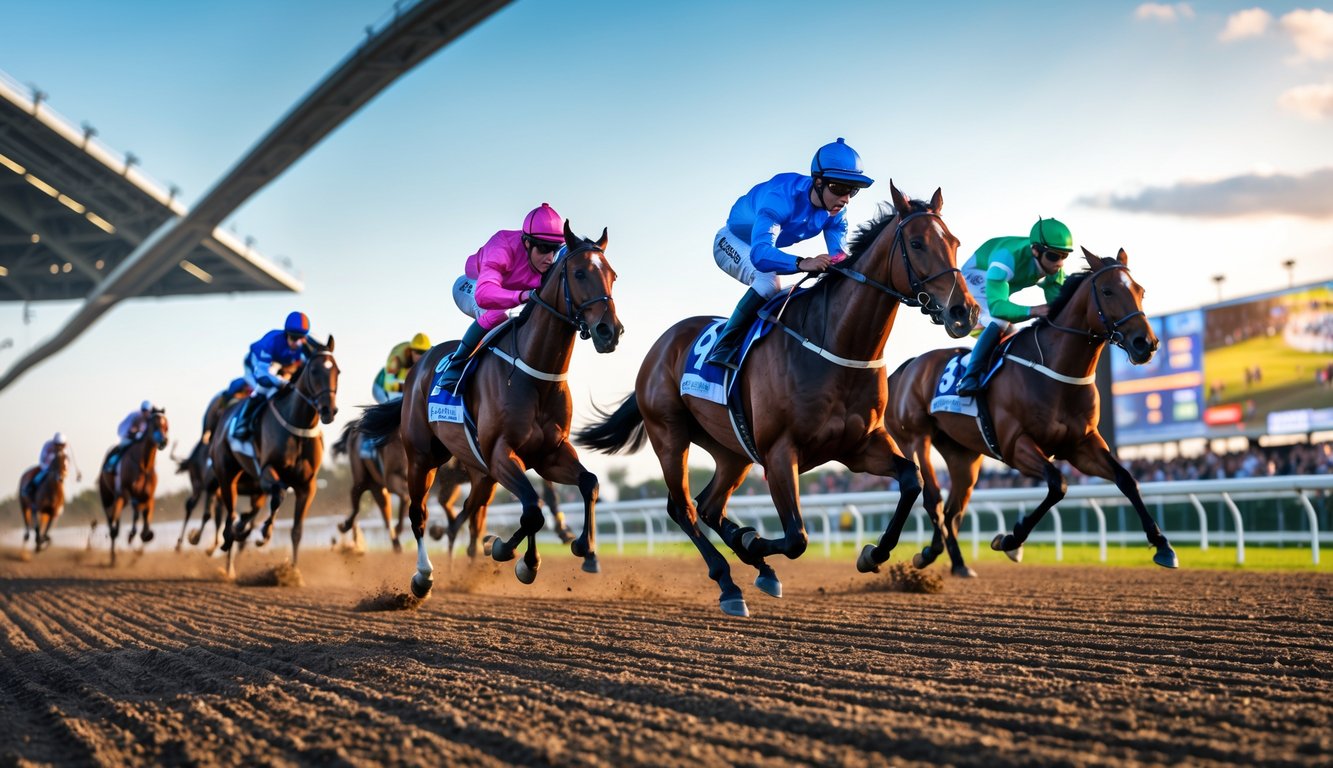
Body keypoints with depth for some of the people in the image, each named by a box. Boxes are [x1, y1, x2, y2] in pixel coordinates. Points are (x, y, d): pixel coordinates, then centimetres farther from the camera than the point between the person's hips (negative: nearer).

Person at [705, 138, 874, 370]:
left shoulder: (836, 212, -18)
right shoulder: (781, 197, -40)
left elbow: (839, 255, -19)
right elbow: (760, 255, -54)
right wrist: (801, 263, -71)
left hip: (770, 249, 7)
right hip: (732, 243, -7)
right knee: (768, 282, -33)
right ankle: (725, 347, -28)